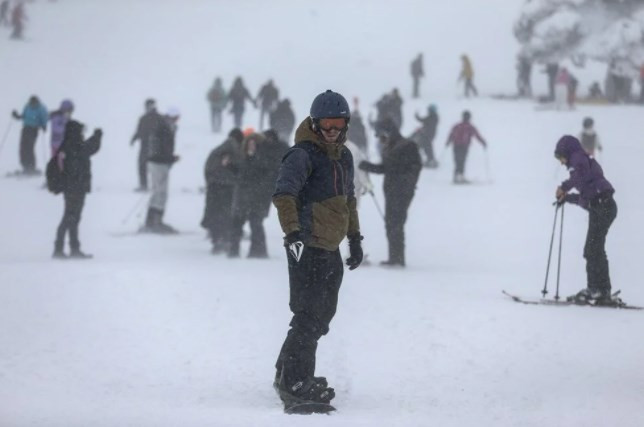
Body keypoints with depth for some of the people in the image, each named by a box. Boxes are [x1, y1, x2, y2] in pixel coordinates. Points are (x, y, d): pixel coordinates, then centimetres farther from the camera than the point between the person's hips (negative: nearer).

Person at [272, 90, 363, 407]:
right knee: (309, 316, -10)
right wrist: (293, 231, -41)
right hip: (307, 248, -9)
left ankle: (288, 374, 29)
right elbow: (284, 194, -27)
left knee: (322, 315, 16)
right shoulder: (303, 155, -13)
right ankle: (294, 384, -6)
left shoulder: (343, 156, 15)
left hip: (330, 249, 9)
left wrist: (355, 238, 26)